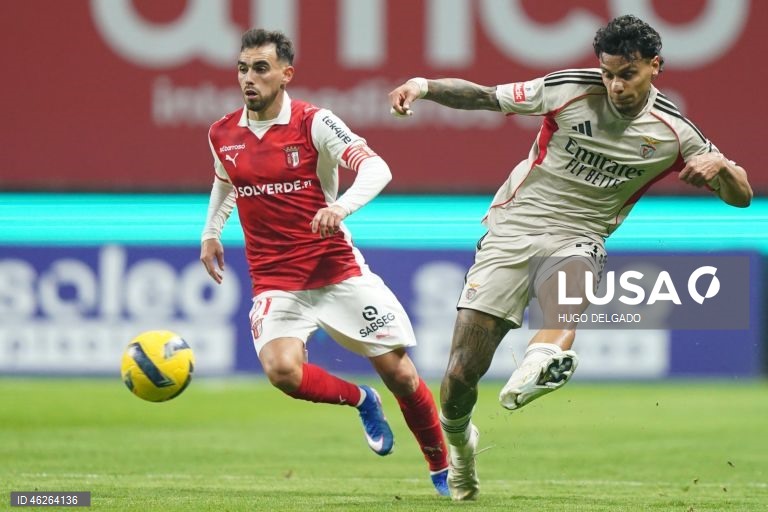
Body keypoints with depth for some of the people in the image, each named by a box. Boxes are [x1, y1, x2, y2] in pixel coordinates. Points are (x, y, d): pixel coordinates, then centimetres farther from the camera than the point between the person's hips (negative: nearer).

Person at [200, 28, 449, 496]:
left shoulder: (314, 123, -9)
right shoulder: (222, 135, 5)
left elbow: (376, 168, -21)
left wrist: (342, 206, -38)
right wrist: (211, 232, 25)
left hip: (339, 272, -2)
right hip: (275, 281, 2)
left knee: (399, 372, -2)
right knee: (282, 369, -27)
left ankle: (443, 471, 20)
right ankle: (361, 400, 4)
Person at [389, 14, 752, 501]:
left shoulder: (674, 131, -2)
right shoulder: (568, 89, -7)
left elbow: (741, 195, 3)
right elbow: (484, 97, 1)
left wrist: (720, 165, -19)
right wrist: (426, 86, -16)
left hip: (577, 240, 0)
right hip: (512, 228, 0)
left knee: (571, 272, -40)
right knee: (463, 372, -6)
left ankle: (547, 355, -69)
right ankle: (458, 440, 24)